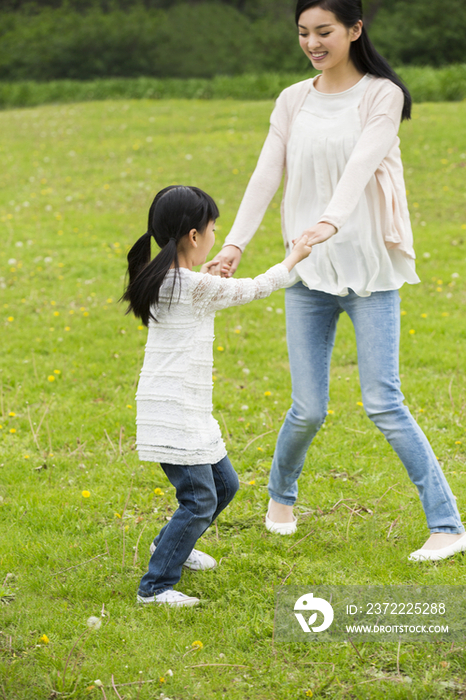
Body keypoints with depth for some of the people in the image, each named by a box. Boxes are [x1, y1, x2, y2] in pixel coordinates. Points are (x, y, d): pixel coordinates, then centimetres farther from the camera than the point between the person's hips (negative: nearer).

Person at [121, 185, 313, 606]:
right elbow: (255, 289, -5)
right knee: (199, 500, -8)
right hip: (174, 414, -10)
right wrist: (294, 258, 10)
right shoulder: (199, 287, -17)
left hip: (190, 412, 10)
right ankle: (155, 586, -3)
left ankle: (171, 546, 38)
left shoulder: (164, 280, 8)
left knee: (224, 483, 21)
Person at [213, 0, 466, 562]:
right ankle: (281, 493, 33)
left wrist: (331, 221, -38)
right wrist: (235, 242, -13)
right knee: (308, 409, 3)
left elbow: (363, 163, -20)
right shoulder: (293, 101, 9)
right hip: (309, 273, 3)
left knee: (382, 403, -10)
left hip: (370, 268, -3)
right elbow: (267, 173, 0)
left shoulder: (381, 95, -4)